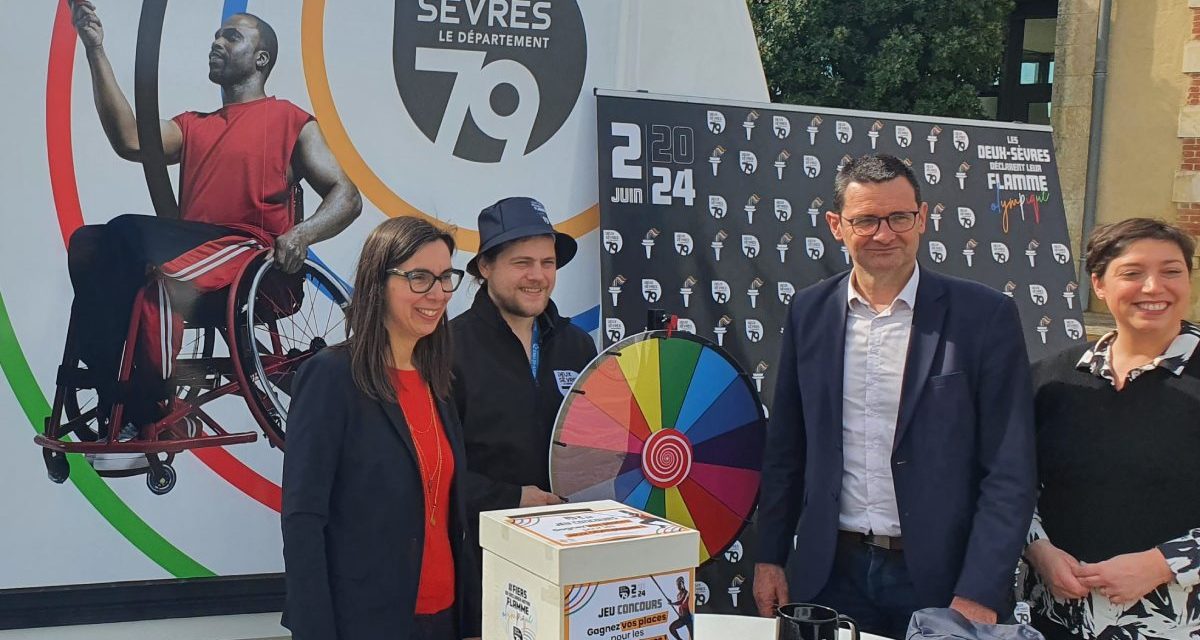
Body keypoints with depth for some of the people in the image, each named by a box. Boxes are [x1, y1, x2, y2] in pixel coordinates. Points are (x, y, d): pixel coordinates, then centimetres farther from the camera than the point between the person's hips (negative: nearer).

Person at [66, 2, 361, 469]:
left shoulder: (290, 121, 13)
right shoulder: (192, 126, 28)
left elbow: (347, 197, 3)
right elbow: (130, 142, 7)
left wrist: (301, 233, -18)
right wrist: (95, 50, 5)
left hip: (247, 252, -5)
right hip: (187, 246, 5)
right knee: (88, 243, -23)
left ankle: (143, 416, -24)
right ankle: (118, 409, -26)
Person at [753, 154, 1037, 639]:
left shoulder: (985, 316, -7)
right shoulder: (809, 311, 3)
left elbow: (1010, 472, -8)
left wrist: (978, 596, -13)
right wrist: (769, 558, 8)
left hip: (938, 576, -2)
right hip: (832, 571, 3)